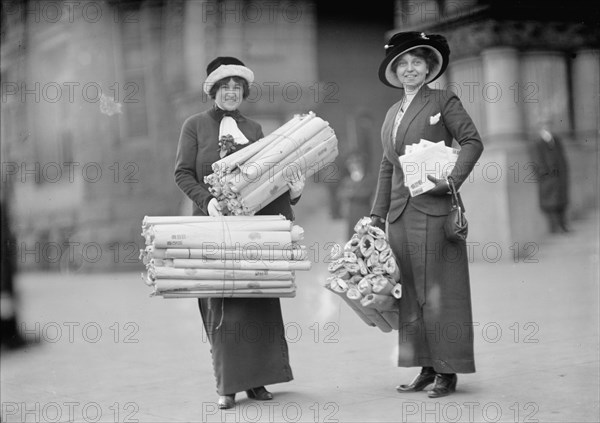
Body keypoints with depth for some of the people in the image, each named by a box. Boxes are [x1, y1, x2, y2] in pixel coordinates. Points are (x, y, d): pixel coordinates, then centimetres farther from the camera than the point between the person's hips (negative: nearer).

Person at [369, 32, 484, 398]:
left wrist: (453, 179, -18)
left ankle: (448, 371, 4)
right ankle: (426, 368, 14)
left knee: (438, 292, -3)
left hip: (433, 210, -6)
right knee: (410, 294, 6)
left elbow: (473, 141, -6)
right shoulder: (392, 113, 18)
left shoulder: (444, 102, 1)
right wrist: (377, 214, 17)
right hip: (400, 213, 6)